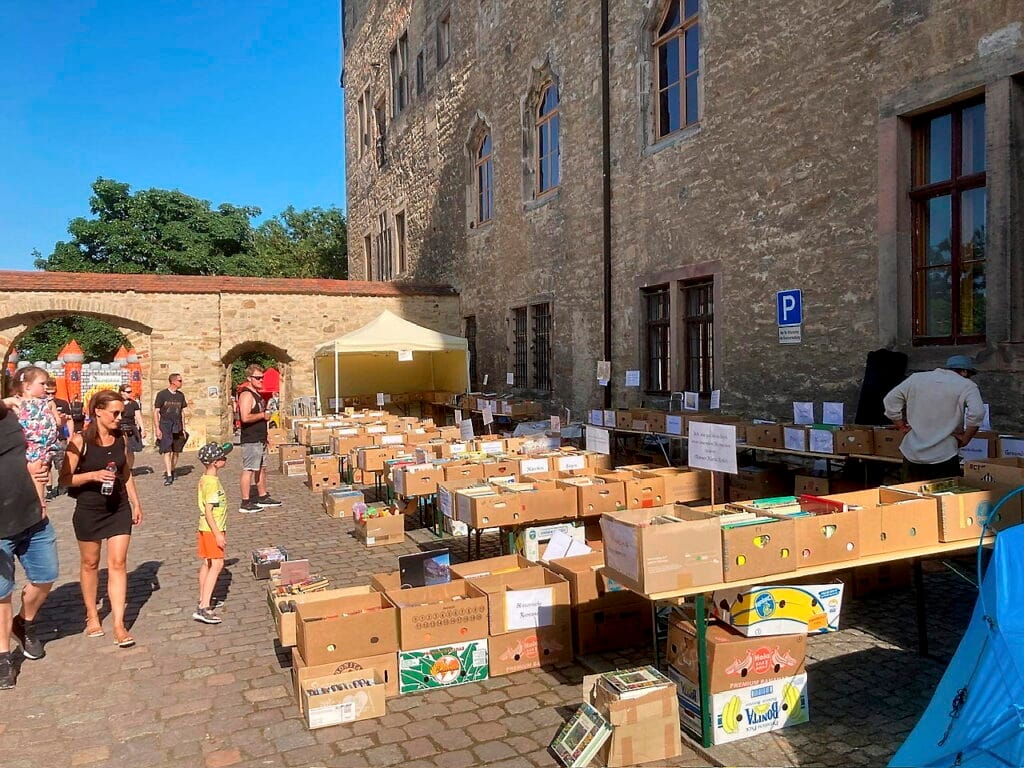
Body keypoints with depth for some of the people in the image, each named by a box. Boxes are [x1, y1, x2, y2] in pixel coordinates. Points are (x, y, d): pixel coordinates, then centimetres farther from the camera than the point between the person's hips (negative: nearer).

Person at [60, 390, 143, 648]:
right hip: (88, 510, -3)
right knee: (90, 564, 14)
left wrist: (136, 503, 11)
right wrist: (93, 475, -26)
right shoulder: (80, 441, -13)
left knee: (118, 564, -1)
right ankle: (92, 615, 33)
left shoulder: (121, 439, 0)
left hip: (119, 509, 3)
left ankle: (119, 624, 1)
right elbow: (65, 478, -11)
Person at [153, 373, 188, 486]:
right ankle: (168, 476, -11)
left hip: (177, 426, 5)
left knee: (176, 451, 8)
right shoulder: (162, 394, -4)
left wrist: (183, 428, 13)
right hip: (165, 425, -5)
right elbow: (156, 412, -4)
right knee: (167, 451, -10)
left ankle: (170, 471, 24)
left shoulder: (180, 395, 10)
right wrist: (157, 429, -9)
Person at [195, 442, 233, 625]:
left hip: (210, 529, 11)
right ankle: (203, 609, -17)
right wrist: (218, 534, -24)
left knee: (207, 563, 18)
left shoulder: (207, 479, 9)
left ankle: (203, 601, 31)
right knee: (217, 564, -13)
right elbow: (208, 511, -25)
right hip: (212, 529, -11)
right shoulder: (211, 483, -22)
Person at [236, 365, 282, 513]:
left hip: (260, 439, 10)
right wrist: (263, 415, -16)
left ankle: (263, 497, 26)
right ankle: (245, 503, -3)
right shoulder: (246, 395, -16)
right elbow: (245, 417, -28)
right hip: (251, 440, -10)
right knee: (249, 470, -7)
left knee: (262, 468, 16)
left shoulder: (257, 394, 16)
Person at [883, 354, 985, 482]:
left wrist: (901, 426, 10)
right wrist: (965, 439, -7)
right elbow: (977, 413, -19)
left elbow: (890, 400, 7)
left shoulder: (916, 378, 8)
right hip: (944, 458, -4)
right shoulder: (967, 386, -3)